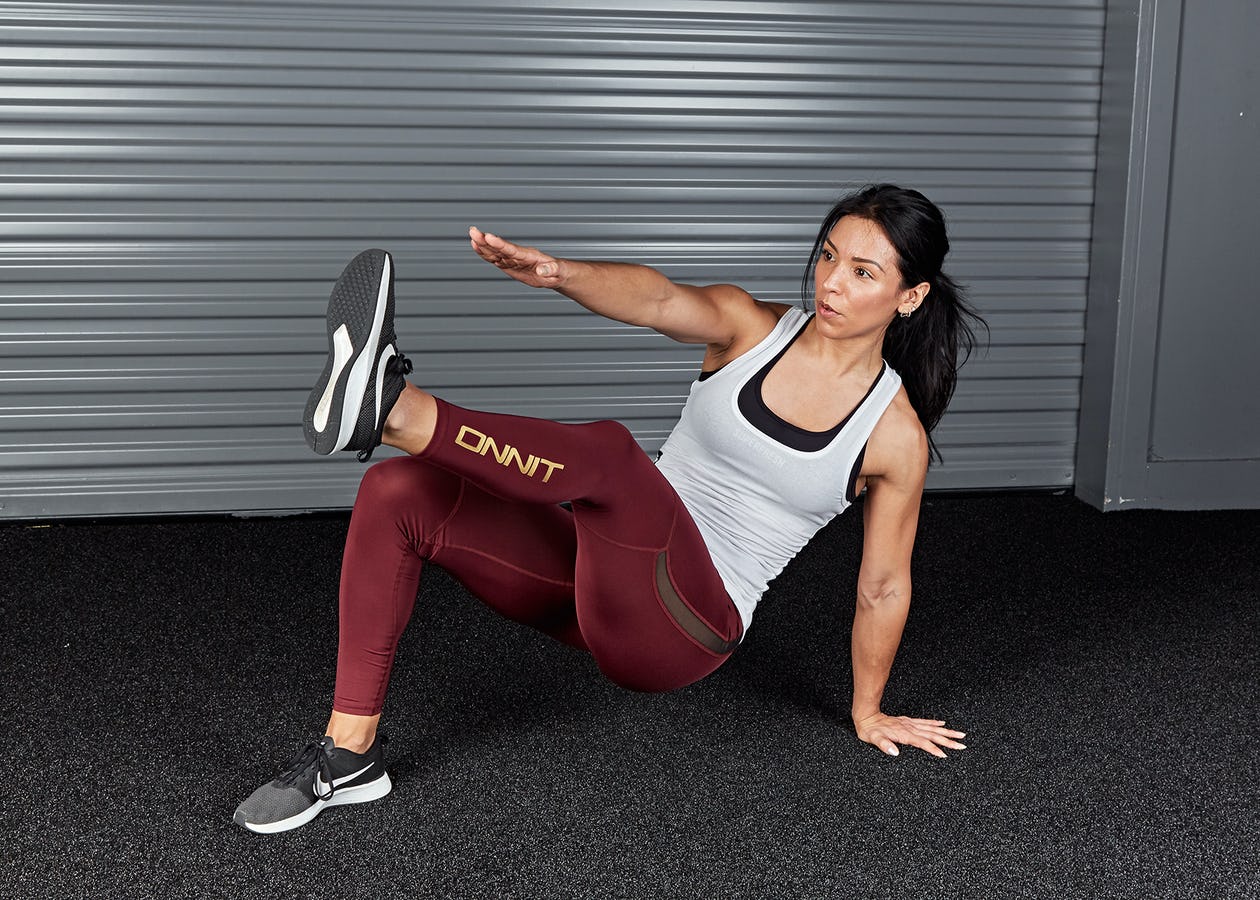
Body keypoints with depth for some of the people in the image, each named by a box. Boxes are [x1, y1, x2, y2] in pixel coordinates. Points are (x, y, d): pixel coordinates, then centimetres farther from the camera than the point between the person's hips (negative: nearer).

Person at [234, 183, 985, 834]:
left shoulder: (895, 434, -3)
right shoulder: (751, 326, 2)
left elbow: (884, 586, 7)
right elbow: (659, 300, -19)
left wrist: (869, 714, 17)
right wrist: (562, 273, -40)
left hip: (683, 631, -4)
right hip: (609, 570, 4)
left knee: (607, 450, -33)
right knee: (396, 494, -16)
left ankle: (391, 407, -43)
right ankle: (349, 758, -15)